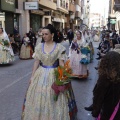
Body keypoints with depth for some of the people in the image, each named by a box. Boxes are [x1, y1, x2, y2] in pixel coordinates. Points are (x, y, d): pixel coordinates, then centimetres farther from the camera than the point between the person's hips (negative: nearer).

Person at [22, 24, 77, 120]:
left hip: (54, 75, -3)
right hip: (41, 75, 3)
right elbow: (36, 62, 5)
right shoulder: (39, 46, 1)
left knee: (53, 100, 5)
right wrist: (32, 76, 5)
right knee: (39, 98, 12)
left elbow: (61, 64, -8)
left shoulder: (59, 47, -9)